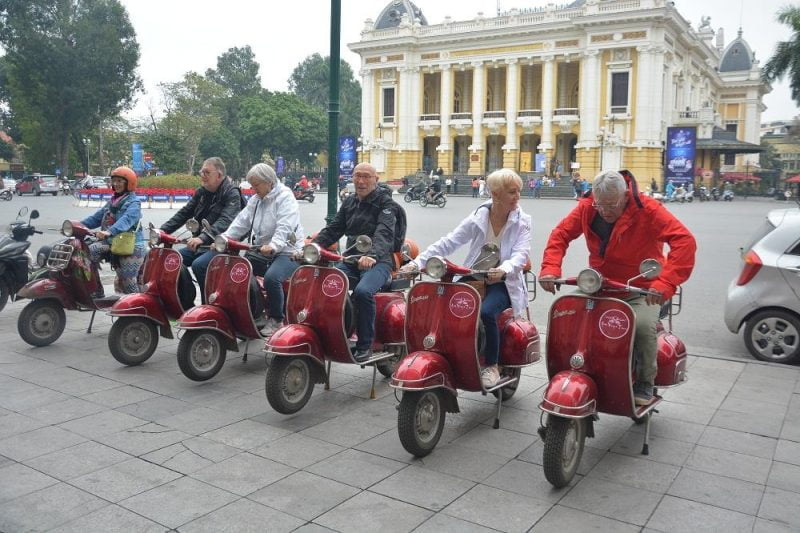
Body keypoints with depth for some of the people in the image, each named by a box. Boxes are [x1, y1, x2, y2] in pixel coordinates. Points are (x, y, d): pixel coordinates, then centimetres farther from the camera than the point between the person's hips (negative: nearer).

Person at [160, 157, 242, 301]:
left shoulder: (232, 194, -10)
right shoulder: (201, 192, 15)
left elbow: (225, 221, -25)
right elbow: (184, 213, 13)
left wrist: (203, 238, -39)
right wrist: (164, 230, -2)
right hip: (200, 245, 8)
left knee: (198, 265, -31)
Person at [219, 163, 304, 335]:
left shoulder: (285, 197, -10)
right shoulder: (255, 200, 16)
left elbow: (285, 227, -25)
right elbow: (241, 222, 8)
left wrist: (274, 246, -41)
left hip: (286, 252, -8)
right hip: (261, 251, 8)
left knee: (271, 278, -33)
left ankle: (276, 319, -12)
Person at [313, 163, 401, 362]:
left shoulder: (385, 203, -3)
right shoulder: (349, 202, 18)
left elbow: (384, 233, -21)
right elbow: (333, 229, 14)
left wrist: (372, 255, -42)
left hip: (377, 262, -6)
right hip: (351, 260, 6)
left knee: (363, 291, -34)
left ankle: (365, 345, -21)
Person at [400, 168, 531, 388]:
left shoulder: (522, 221, -3)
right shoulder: (478, 217, 0)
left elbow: (520, 254, -18)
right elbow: (447, 243, -3)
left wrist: (504, 269, -41)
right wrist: (417, 262, -14)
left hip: (505, 282, -2)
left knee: (486, 312, -32)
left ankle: (492, 366, -11)